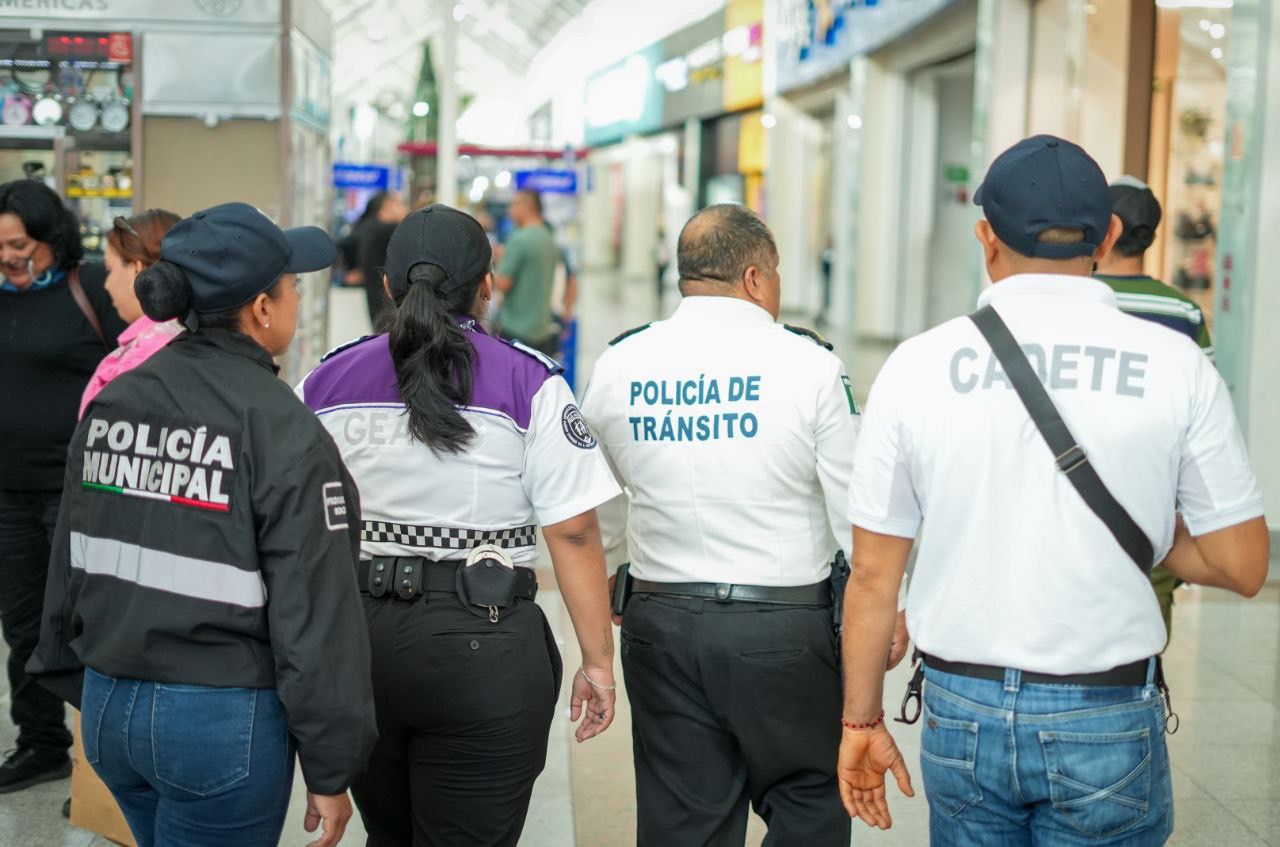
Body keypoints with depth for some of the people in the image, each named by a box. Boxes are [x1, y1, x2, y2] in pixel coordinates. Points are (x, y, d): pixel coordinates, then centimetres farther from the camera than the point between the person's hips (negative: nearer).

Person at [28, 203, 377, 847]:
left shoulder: (110, 403, 3)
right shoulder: (283, 430, -16)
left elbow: (71, 564, 11)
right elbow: (314, 616, -16)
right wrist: (331, 771, -8)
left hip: (110, 704, 7)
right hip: (222, 720, -6)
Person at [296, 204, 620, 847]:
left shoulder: (324, 382, 5)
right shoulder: (529, 383, -6)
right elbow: (573, 533, -10)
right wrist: (597, 661, -2)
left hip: (352, 637, 4)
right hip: (480, 645, -4)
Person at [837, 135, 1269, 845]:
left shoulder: (916, 366, -5)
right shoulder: (1177, 366, -7)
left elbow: (873, 574, -1)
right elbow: (1242, 567, -3)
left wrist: (863, 720, 9)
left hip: (962, 711, 1)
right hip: (1106, 721, -1)